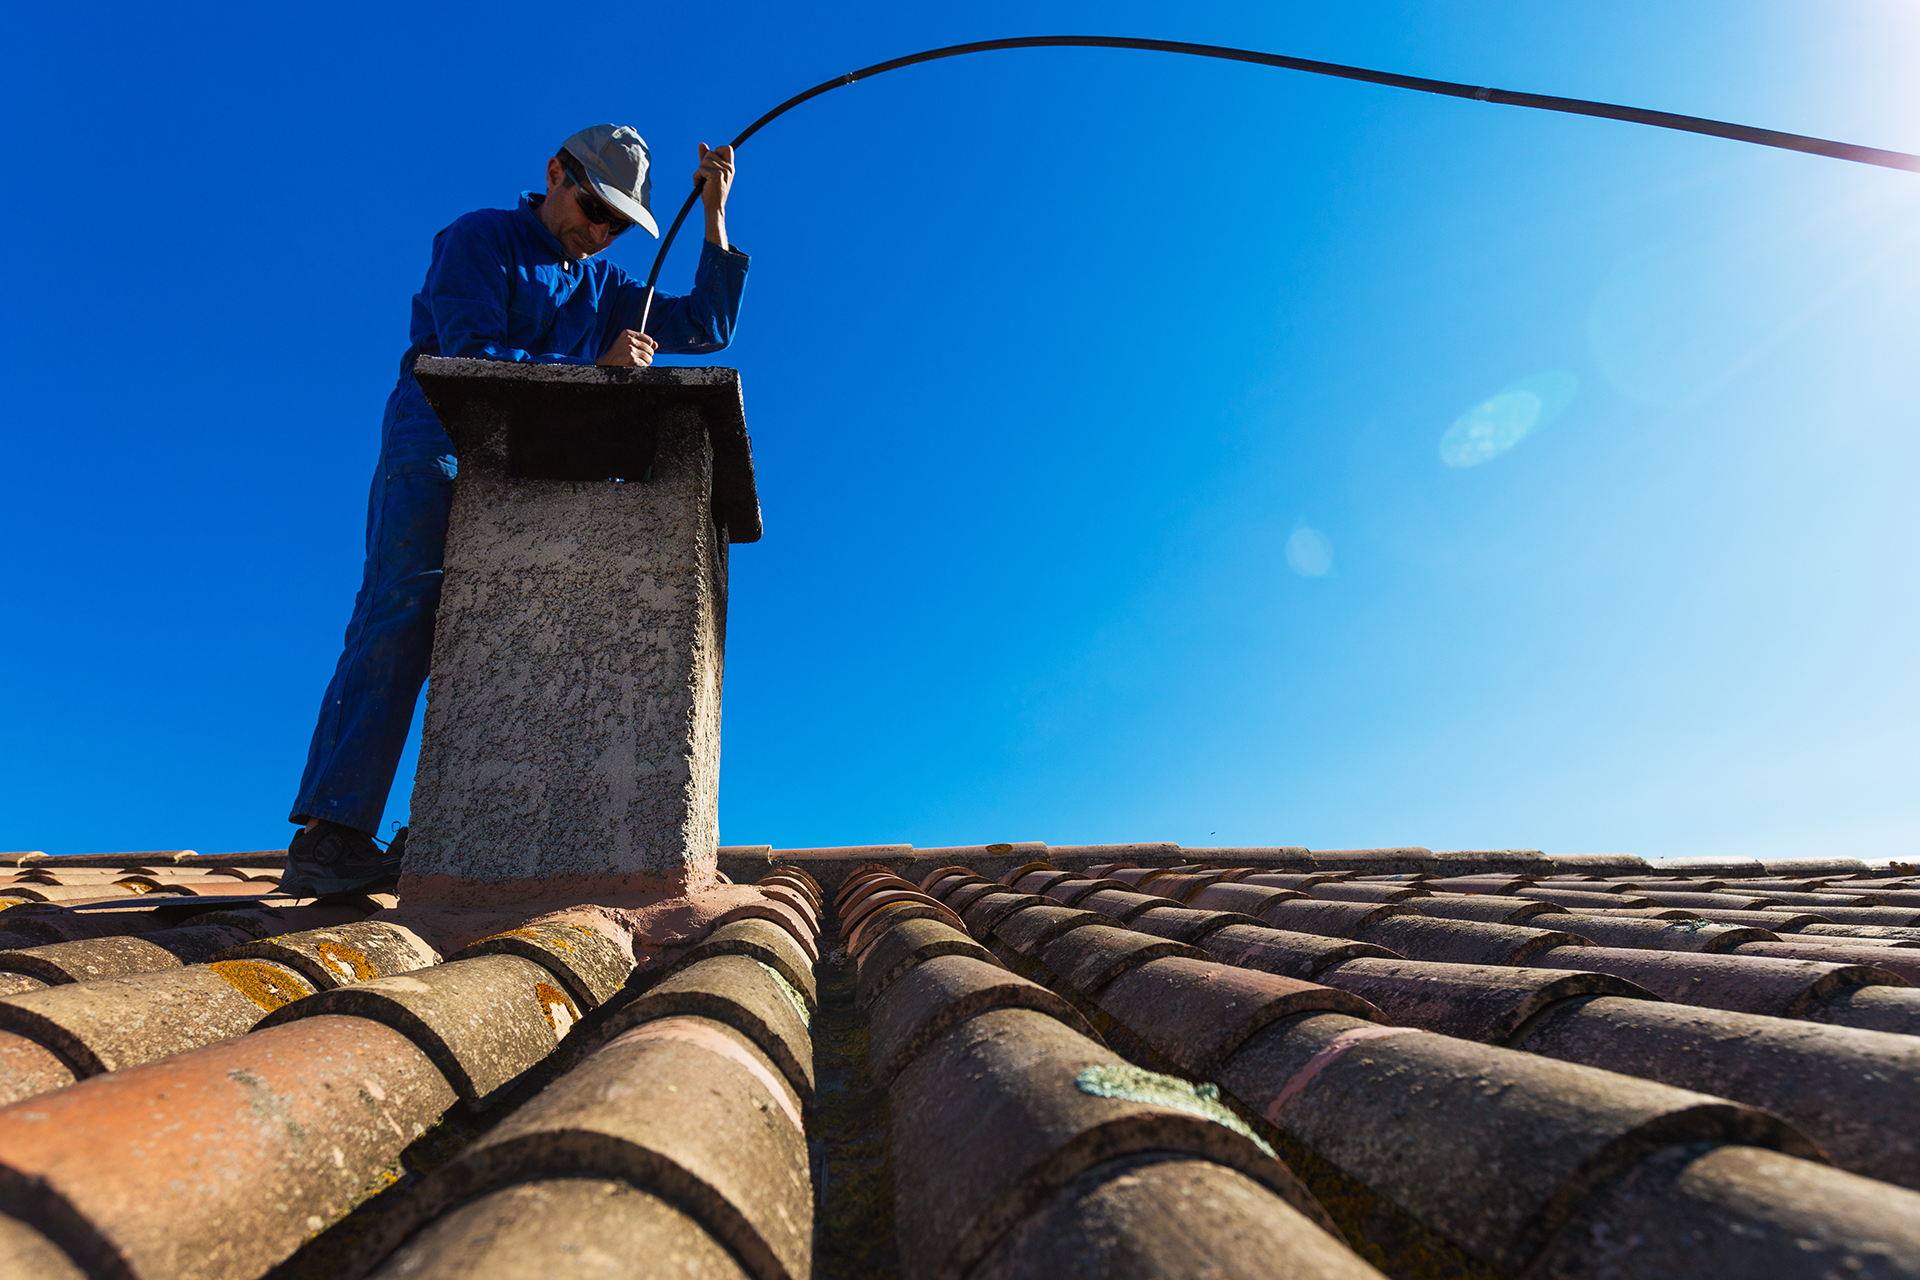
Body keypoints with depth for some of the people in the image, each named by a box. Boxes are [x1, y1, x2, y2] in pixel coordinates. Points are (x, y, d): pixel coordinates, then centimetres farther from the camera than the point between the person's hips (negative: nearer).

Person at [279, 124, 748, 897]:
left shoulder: (603, 286, 22)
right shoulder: (479, 241, 4)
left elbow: (705, 328, 14)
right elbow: (471, 358, -12)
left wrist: (715, 215, 10)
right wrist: (594, 370, -17)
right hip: (436, 455, -5)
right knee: (406, 612, -20)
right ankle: (328, 835, -22)